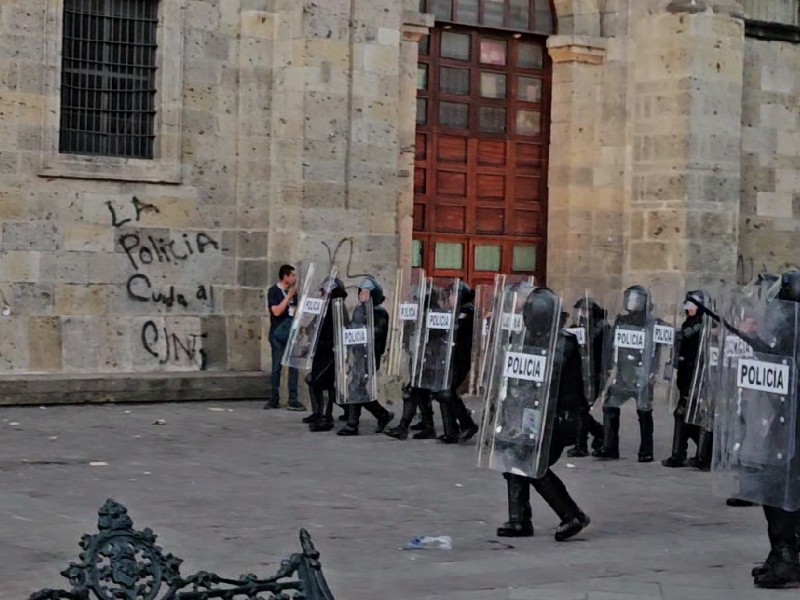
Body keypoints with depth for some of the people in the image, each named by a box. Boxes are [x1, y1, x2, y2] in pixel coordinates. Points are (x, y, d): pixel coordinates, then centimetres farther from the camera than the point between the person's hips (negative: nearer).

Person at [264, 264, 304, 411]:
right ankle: (274, 399, 10)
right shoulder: (273, 291, -5)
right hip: (278, 333, -5)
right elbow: (276, 311, -16)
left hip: (291, 333, 5)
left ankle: (293, 400, 0)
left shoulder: (293, 292, 12)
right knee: (277, 367, 1)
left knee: (294, 366, -1)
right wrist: (288, 296, -14)